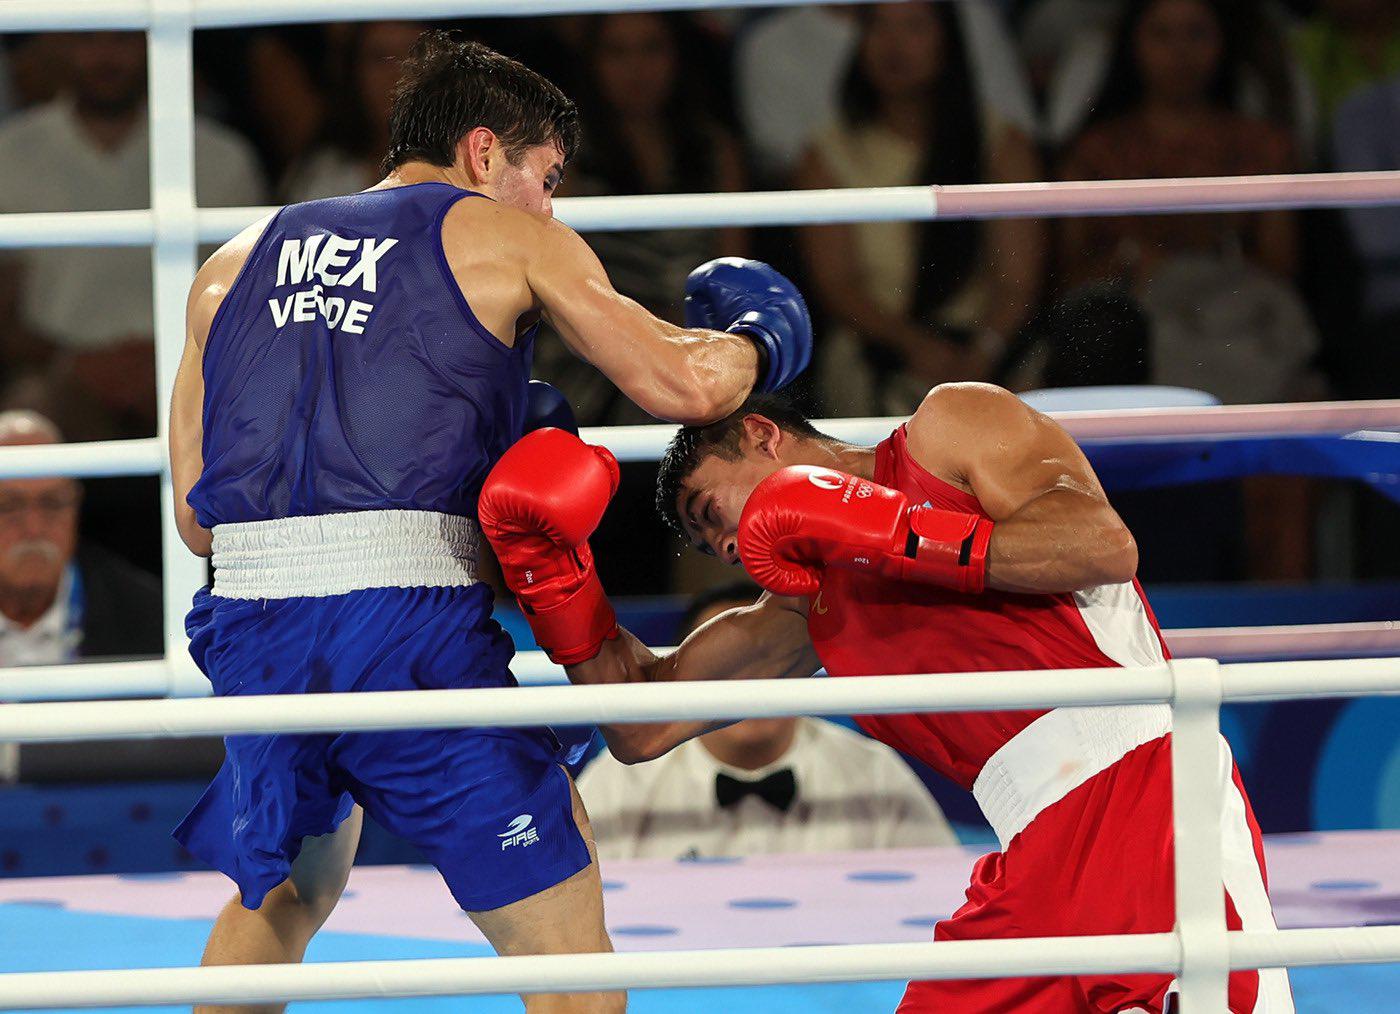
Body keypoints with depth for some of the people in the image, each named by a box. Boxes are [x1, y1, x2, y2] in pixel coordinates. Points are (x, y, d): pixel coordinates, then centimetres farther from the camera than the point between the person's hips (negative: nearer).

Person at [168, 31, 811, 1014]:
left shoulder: (238, 262, 22)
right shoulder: (507, 239, 10)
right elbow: (687, 385, 0)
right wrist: (753, 341, 24)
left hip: (250, 616, 5)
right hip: (408, 617, -5)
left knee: (289, 885, 31)